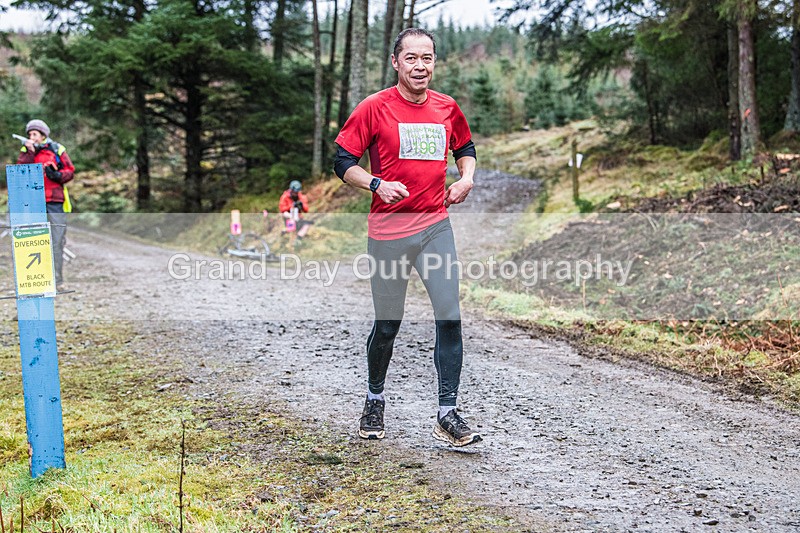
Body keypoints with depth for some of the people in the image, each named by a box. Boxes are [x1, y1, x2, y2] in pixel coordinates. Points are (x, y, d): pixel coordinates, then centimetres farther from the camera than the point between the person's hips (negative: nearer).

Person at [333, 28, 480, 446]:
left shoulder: (447, 108, 8)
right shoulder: (374, 108, -4)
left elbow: (465, 147, 26)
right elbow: (343, 163, -3)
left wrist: (466, 178, 5)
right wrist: (378, 184, -20)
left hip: (436, 226, 3)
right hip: (388, 228, -3)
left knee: (450, 318, -6)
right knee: (387, 325, 7)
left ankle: (447, 415, 3)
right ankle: (375, 401, 31)